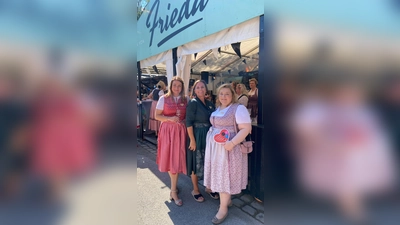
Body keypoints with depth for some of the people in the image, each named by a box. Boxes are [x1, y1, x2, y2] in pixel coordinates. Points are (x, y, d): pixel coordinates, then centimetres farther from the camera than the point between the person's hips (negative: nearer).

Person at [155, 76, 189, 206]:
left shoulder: (186, 100, 6)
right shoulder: (163, 99, -1)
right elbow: (157, 116, -2)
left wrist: (183, 121, -7)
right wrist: (170, 118, -17)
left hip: (180, 131, 2)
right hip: (167, 130, -1)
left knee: (177, 158, 3)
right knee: (169, 158, 3)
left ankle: (173, 191, 15)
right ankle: (174, 185, 24)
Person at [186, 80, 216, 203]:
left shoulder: (210, 104, 8)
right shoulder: (193, 103, -10)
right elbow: (189, 123, -15)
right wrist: (192, 140, -19)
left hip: (209, 136, 6)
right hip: (197, 136, -6)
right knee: (197, 163, 6)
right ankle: (195, 190, 24)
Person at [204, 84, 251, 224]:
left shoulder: (238, 108, -12)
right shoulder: (217, 109, 12)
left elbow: (246, 129, -19)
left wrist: (232, 143, -29)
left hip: (228, 147, -7)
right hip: (215, 147, 8)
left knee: (225, 175, -1)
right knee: (219, 174, 13)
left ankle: (223, 208, 12)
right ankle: (227, 199, 31)